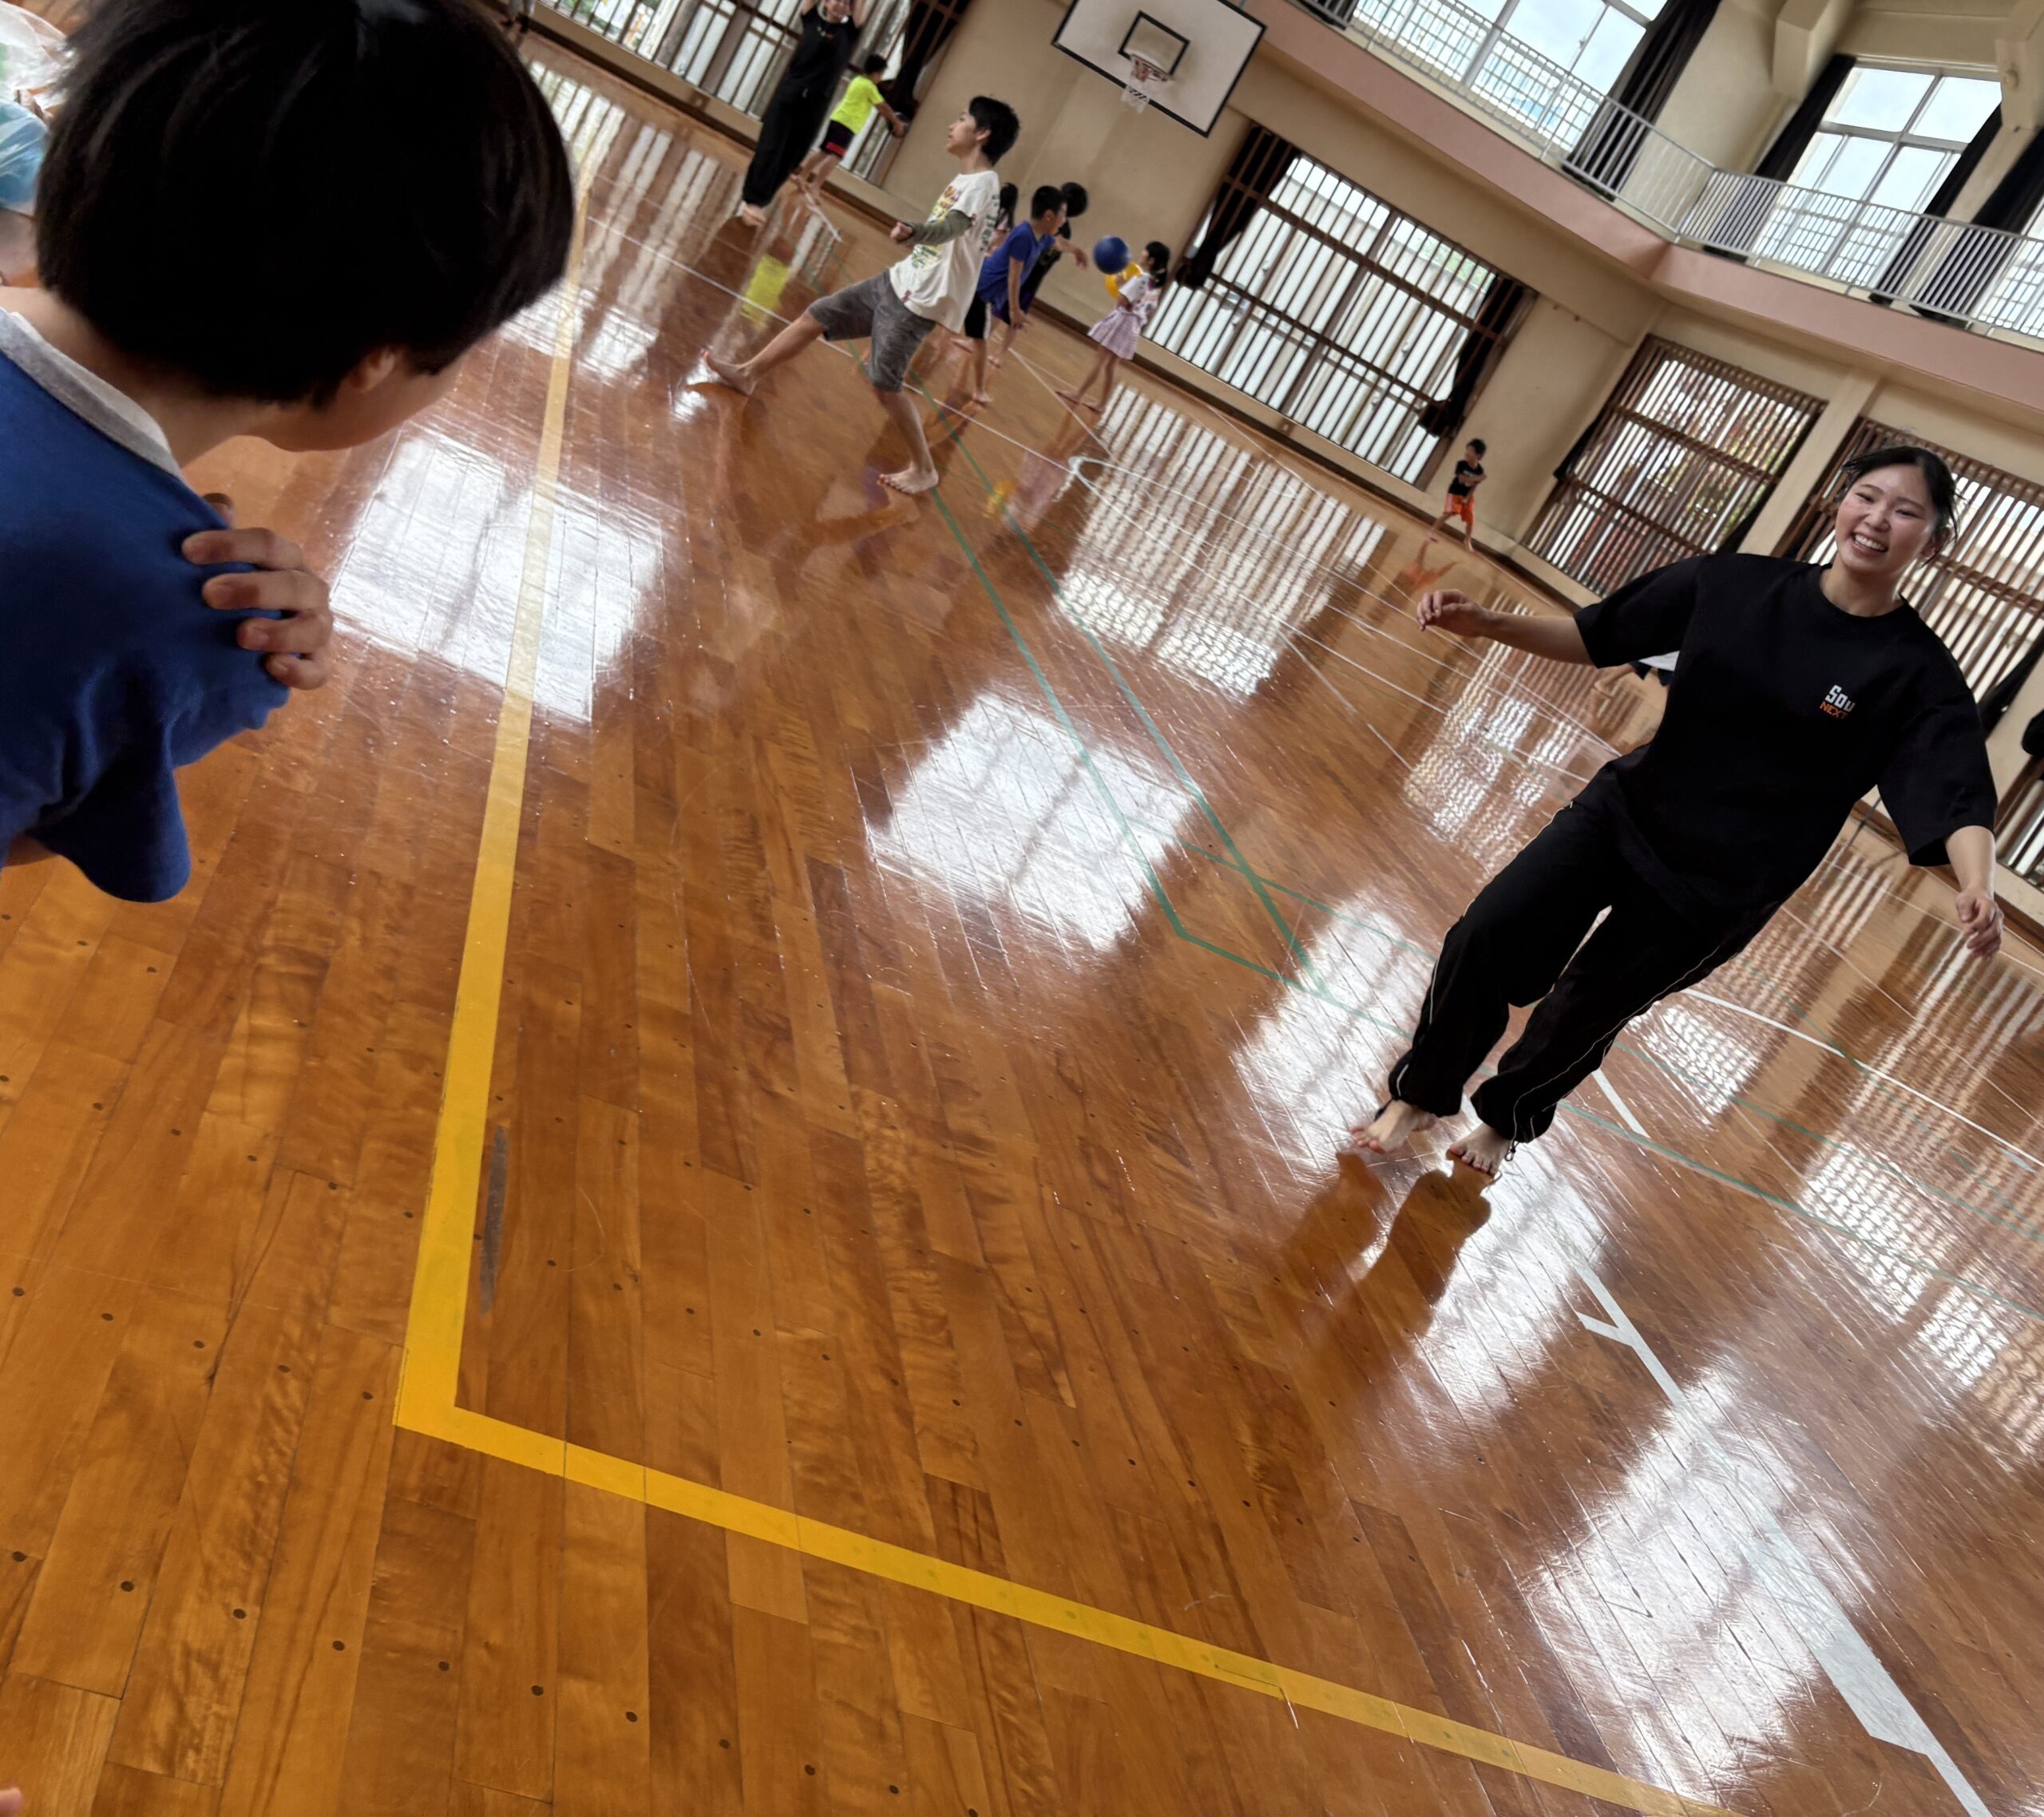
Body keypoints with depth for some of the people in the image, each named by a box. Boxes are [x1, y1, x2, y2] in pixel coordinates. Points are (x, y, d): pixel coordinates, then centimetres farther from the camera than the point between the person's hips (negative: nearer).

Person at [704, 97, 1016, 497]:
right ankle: (748, 373, 24)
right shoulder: (965, 180, 13)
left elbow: (950, 227, -37)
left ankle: (924, 469, 5)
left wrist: (914, 233, -56)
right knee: (817, 315, 11)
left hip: (920, 300, -9)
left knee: (884, 383, -10)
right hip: (900, 281, 9)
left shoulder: (983, 183, -18)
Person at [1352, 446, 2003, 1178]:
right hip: (1622, 808, 2)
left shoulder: (1918, 674, -13)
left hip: (1721, 888, -2)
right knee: (1484, 939, -10)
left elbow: (1957, 795, -21)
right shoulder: (1733, 583, -5)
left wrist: (1978, 889, -41)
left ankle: (1505, 1117, 43)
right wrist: (1485, 624, -12)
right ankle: (1420, 1095, 15)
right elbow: (1598, 636, 1)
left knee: (1583, 1012, 11)